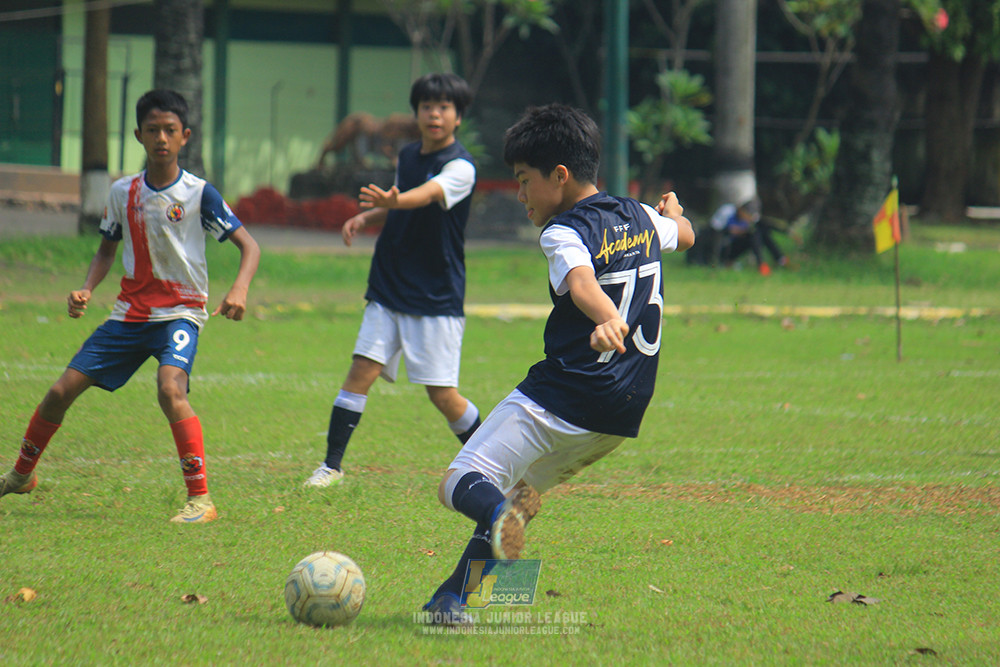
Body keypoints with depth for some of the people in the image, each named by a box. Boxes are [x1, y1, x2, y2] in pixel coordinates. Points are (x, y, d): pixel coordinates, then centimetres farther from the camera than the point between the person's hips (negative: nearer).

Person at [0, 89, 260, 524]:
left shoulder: (198, 194, -10)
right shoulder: (122, 192, 3)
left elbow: (248, 246, -9)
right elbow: (107, 249, 18)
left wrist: (239, 290, -27)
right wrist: (86, 289, -1)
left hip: (180, 312, -5)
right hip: (130, 311, 5)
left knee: (170, 389, -32)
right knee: (63, 389, 3)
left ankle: (200, 499, -27)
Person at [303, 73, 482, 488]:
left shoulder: (460, 167, -14)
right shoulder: (407, 155, 8)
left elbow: (427, 195, -35)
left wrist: (391, 201, -56)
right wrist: (366, 217, 3)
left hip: (437, 298, -6)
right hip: (389, 287, 6)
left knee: (442, 393, -4)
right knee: (362, 371, -6)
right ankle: (331, 464, 0)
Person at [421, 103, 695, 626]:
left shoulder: (564, 233, -10)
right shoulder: (641, 219, 14)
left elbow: (581, 282, -32)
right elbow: (683, 235, 37)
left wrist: (608, 320, -51)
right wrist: (674, 211, 59)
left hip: (563, 399, -8)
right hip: (625, 410, 8)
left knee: (460, 483, -11)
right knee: (514, 484, 22)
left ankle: (501, 513, -45)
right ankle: (451, 597, 11)